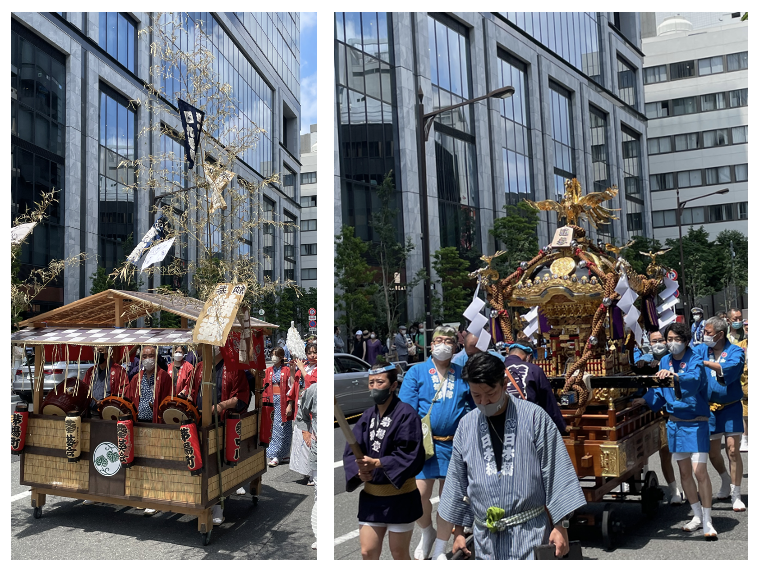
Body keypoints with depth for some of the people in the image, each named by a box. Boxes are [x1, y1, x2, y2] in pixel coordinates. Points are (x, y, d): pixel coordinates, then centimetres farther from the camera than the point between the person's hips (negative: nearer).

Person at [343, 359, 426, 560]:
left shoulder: (406, 414, -13)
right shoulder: (367, 416, 4)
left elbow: (410, 455, -20)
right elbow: (351, 452, 0)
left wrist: (377, 463, -29)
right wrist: (359, 471, -20)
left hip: (399, 496, -5)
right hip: (371, 495, 5)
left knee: (399, 554, 11)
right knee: (368, 552, 9)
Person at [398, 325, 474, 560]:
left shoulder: (463, 375, 6)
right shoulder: (416, 372, 0)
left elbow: (473, 408, 12)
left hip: (454, 444, 2)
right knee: (418, 495, -7)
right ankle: (427, 531, 26)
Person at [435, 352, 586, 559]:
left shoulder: (535, 417, -8)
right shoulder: (466, 425, 3)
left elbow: (555, 474, -5)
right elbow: (457, 481, 11)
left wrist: (560, 526, -5)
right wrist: (458, 531, 13)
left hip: (529, 533, -4)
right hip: (486, 537, 4)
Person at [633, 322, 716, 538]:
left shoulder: (695, 361, -12)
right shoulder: (665, 362, 5)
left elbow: (694, 380, -35)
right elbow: (660, 390, 14)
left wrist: (675, 376, -52)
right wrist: (646, 400, -1)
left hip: (696, 423, -5)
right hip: (674, 422, 6)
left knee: (700, 471, -9)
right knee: (684, 472, 12)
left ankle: (707, 522, 3)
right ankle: (697, 516, 27)